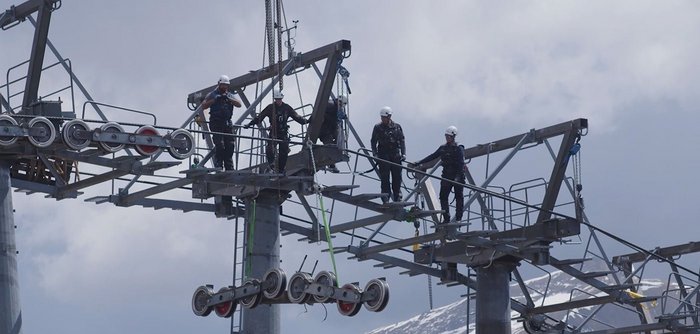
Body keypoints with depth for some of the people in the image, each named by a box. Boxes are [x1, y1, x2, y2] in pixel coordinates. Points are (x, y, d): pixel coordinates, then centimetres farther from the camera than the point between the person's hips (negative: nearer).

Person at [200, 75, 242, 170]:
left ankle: (229, 168, 7)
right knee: (219, 146, -13)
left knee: (229, 146, 2)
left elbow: (239, 104, -1)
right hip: (216, 123, -4)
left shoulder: (231, 95, 17)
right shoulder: (212, 95, 8)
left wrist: (228, 98, -14)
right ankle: (218, 167, -11)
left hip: (227, 123, 4)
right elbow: (203, 106, -2)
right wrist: (214, 100, -13)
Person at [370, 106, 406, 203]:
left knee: (397, 178, 2)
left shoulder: (397, 127, 7)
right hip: (383, 156, -2)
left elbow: (402, 141, 10)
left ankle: (398, 198, 9)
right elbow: (373, 142, 5)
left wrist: (403, 153, 1)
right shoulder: (378, 127, 3)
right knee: (384, 179, -5)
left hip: (396, 156, 2)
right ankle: (385, 199, -4)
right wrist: (375, 154, -6)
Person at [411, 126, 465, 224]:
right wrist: (418, 163, 12)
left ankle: (458, 219, 6)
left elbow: (461, 164, -15)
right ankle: (446, 219, -5)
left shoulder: (459, 149, -6)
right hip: (447, 176, 5)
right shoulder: (443, 148, 11)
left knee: (459, 197, 1)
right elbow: (432, 157, 15)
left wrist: (458, 177, -27)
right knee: (443, 197, -5)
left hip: (458, 176, -5)